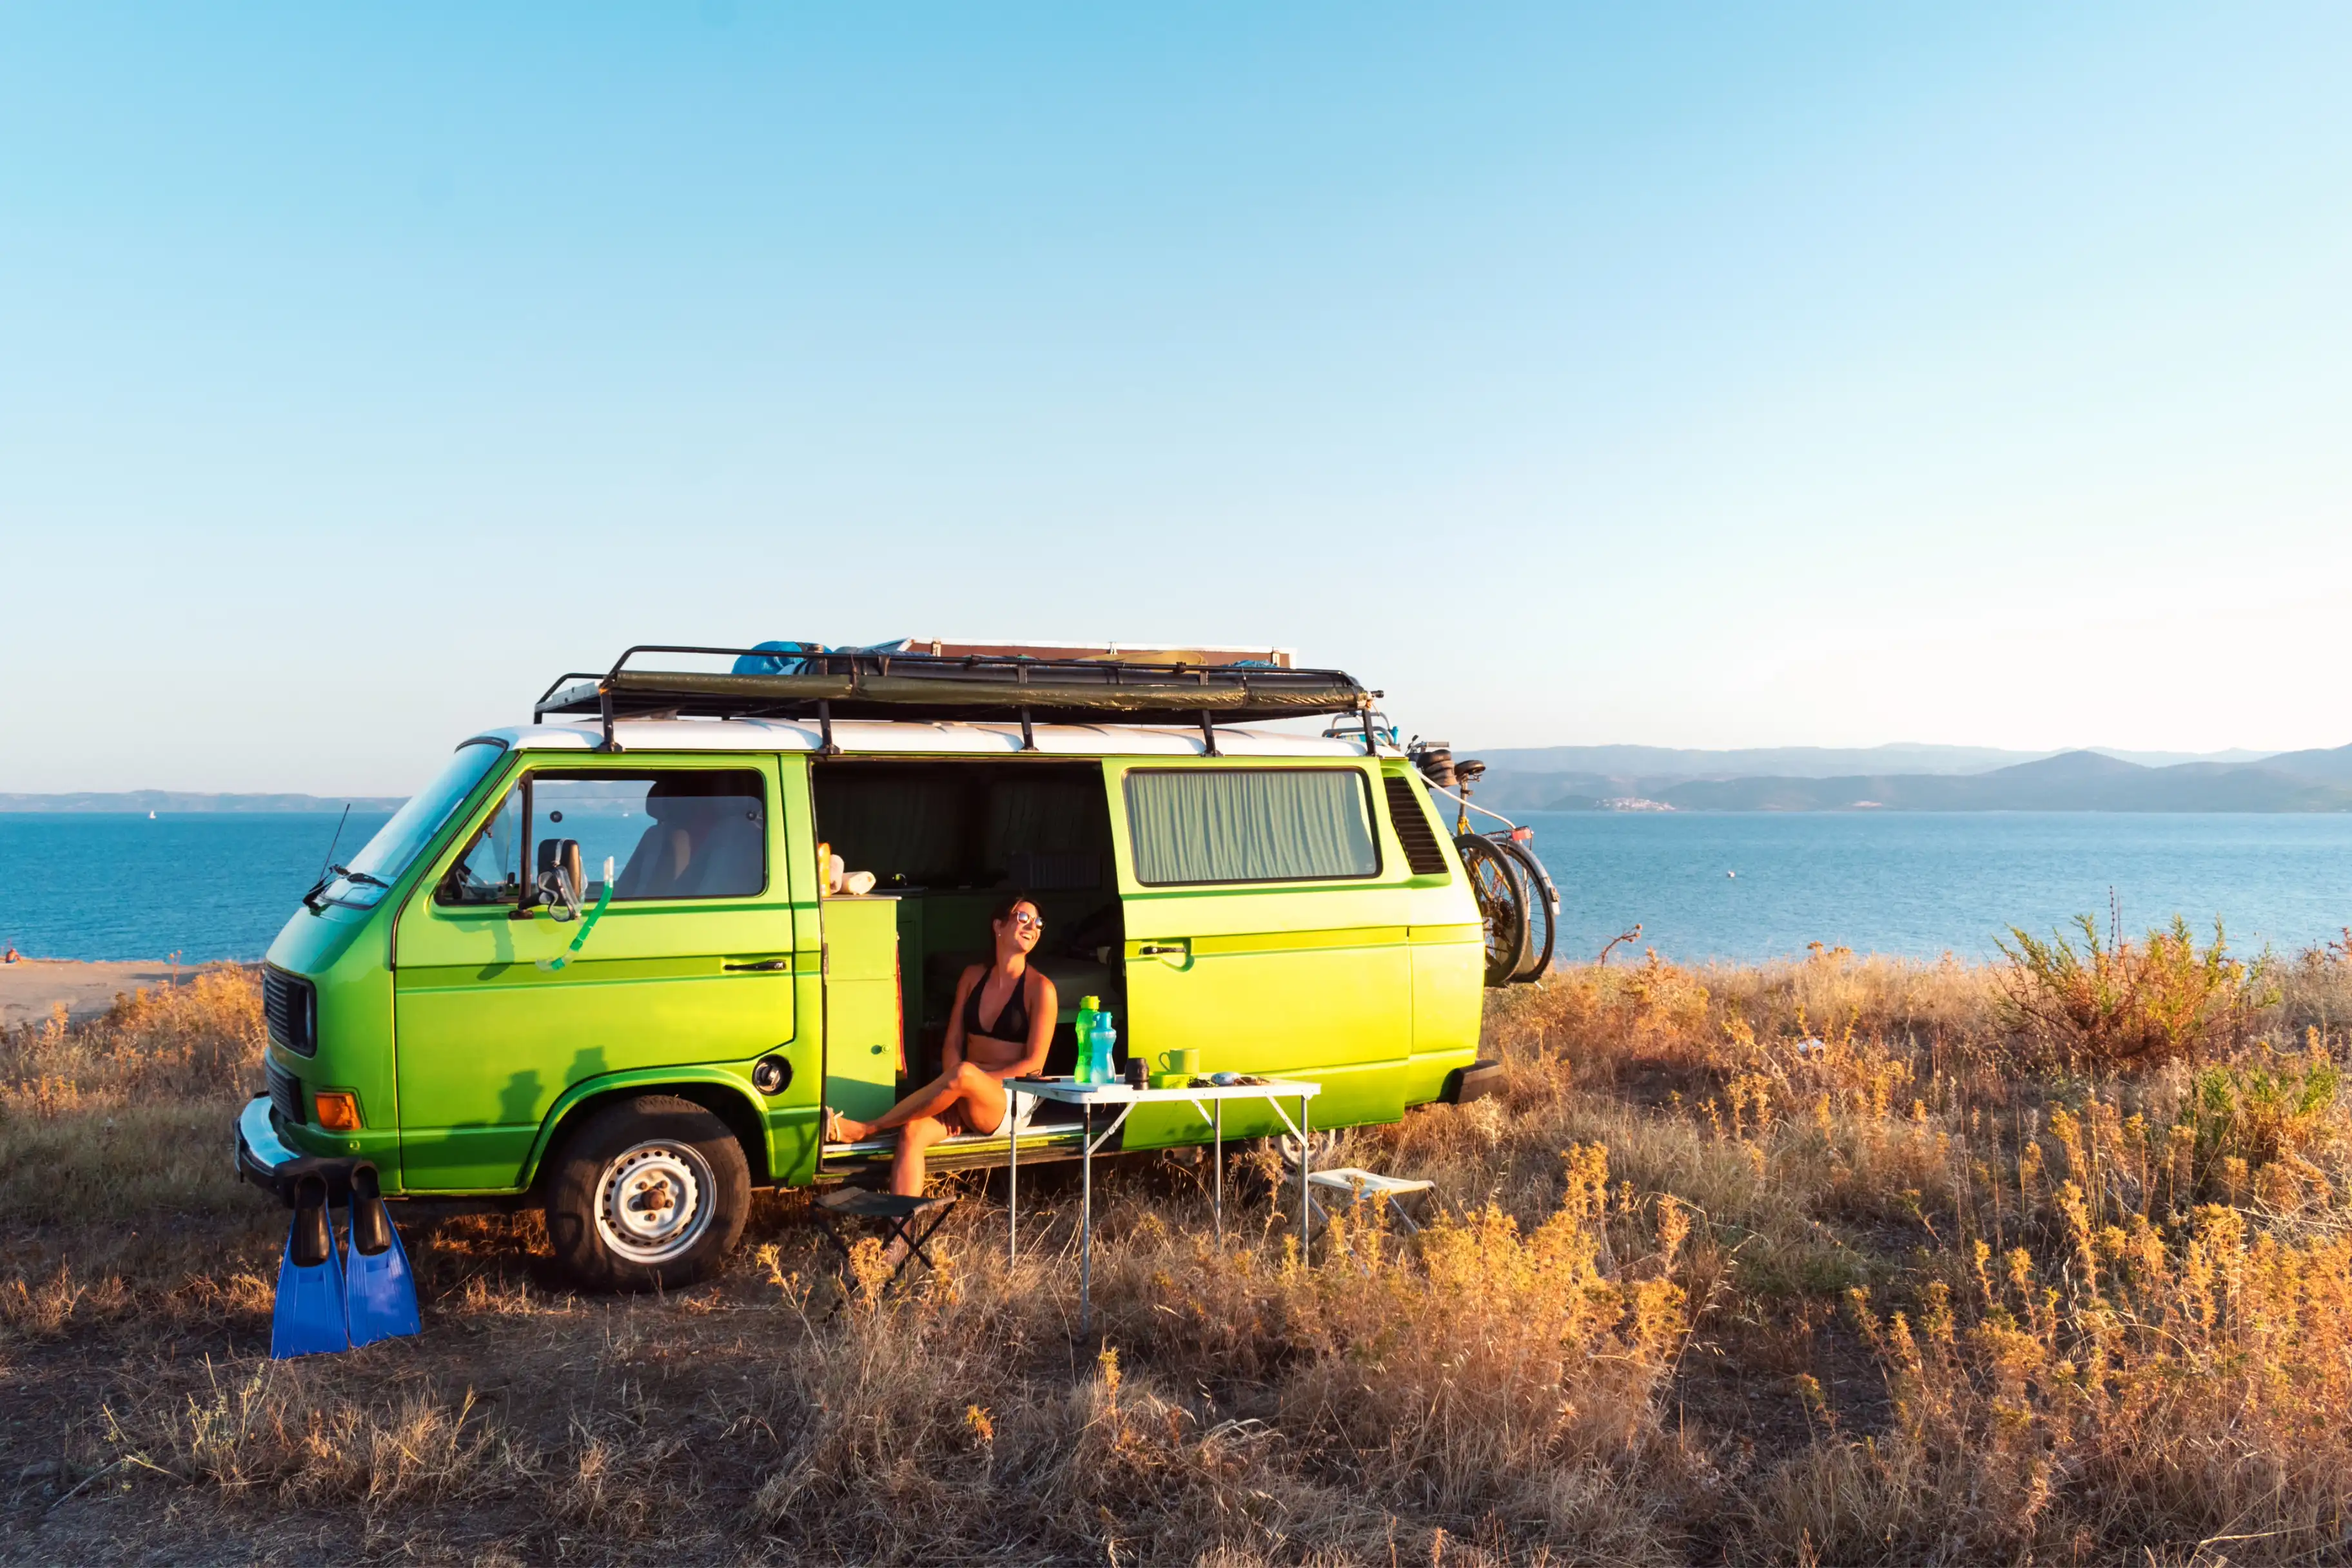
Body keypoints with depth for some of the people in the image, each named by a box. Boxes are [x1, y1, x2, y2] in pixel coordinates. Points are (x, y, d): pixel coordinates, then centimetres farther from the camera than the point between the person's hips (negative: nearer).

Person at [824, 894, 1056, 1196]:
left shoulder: (1040, 988, -5)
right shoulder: (973, 976, 10)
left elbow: (1034, 1062, -9)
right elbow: (952, 1044, 7)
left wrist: (974, 1081, -17)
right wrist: (951, 1091, -13)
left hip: (1012, 1101, -5)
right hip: (965, 1103, 5)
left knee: (964, 1073, -37)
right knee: (913, 1132, -27)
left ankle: (864, 1129, -26)